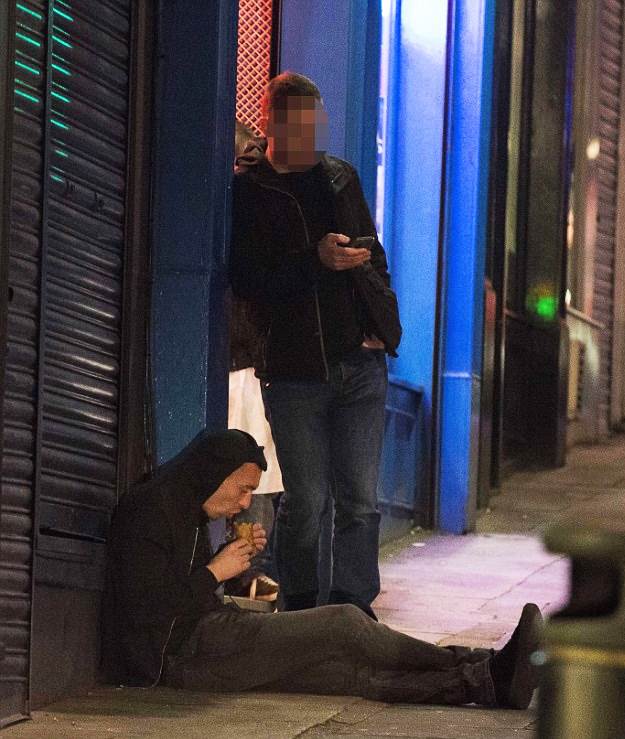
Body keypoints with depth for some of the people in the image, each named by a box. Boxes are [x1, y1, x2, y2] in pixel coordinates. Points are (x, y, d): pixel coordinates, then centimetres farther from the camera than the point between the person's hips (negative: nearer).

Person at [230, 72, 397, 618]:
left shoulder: (341, 178, 15)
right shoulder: (246, 193, -1)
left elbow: (375, 257, 23)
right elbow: (248, 281, -9)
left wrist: (380, 322, 8)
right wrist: (317, 260, -20)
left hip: (360, 363, 4)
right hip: (294, 371, -4)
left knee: (359, 499, 0)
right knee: (306, 500, -1)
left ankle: (355, 608, 5)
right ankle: (300, 609, 13)